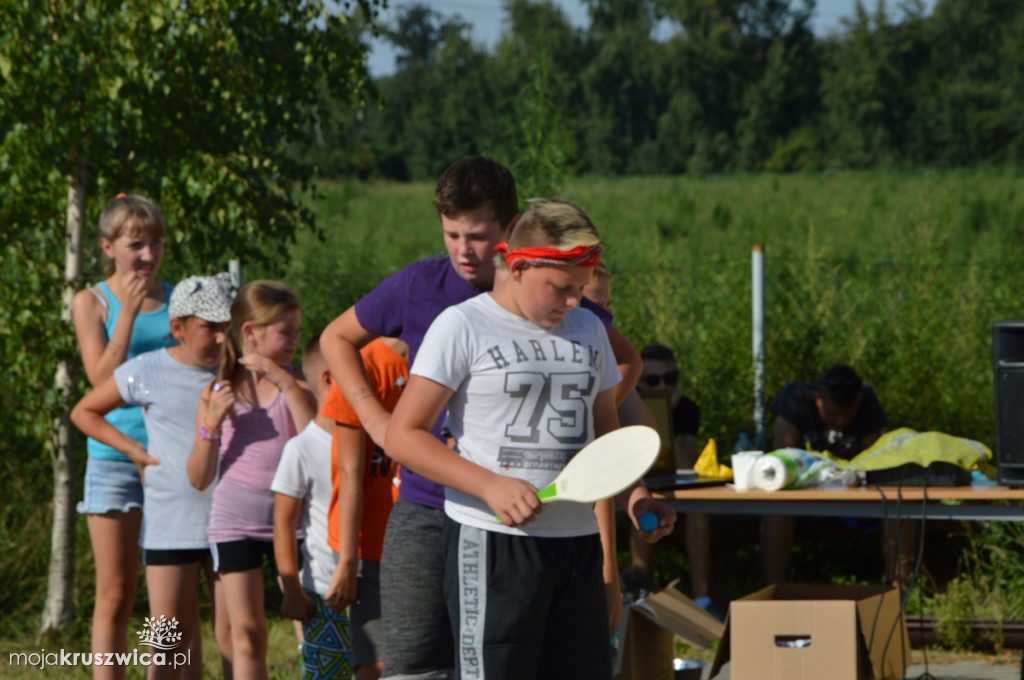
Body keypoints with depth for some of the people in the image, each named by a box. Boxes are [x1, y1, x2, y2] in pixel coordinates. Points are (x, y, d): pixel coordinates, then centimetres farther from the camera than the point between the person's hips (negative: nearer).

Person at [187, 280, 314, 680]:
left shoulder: (294, 383, 1)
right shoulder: (216, 393, 1)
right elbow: (199, 478, 3)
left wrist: (286, 382, -18)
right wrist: (212, 422, -13)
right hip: (235, 522, 0)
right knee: (246, 634, -5)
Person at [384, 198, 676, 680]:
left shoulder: (588, 329, 15)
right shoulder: (462, 327, -4)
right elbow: (402, 436, -8)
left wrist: (633, 496, 4)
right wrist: (491, 486, -19)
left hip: (578, 543, 6)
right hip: (492, 542, -6)